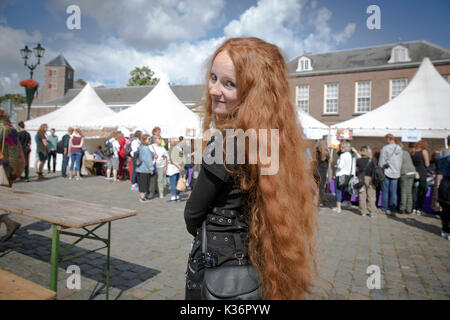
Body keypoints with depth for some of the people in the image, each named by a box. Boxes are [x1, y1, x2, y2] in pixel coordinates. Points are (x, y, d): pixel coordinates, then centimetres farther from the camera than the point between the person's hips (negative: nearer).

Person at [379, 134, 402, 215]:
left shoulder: (385, 148, -11)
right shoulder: (399, 149, 5)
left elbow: (381, 162, -9)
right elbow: (400, 162, 10)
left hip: (387, 172, -5)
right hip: (396, 173, 5)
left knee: (385, 192, 3)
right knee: (394, 192, 8)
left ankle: (384, 209, 8)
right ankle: (393, 210, 11)